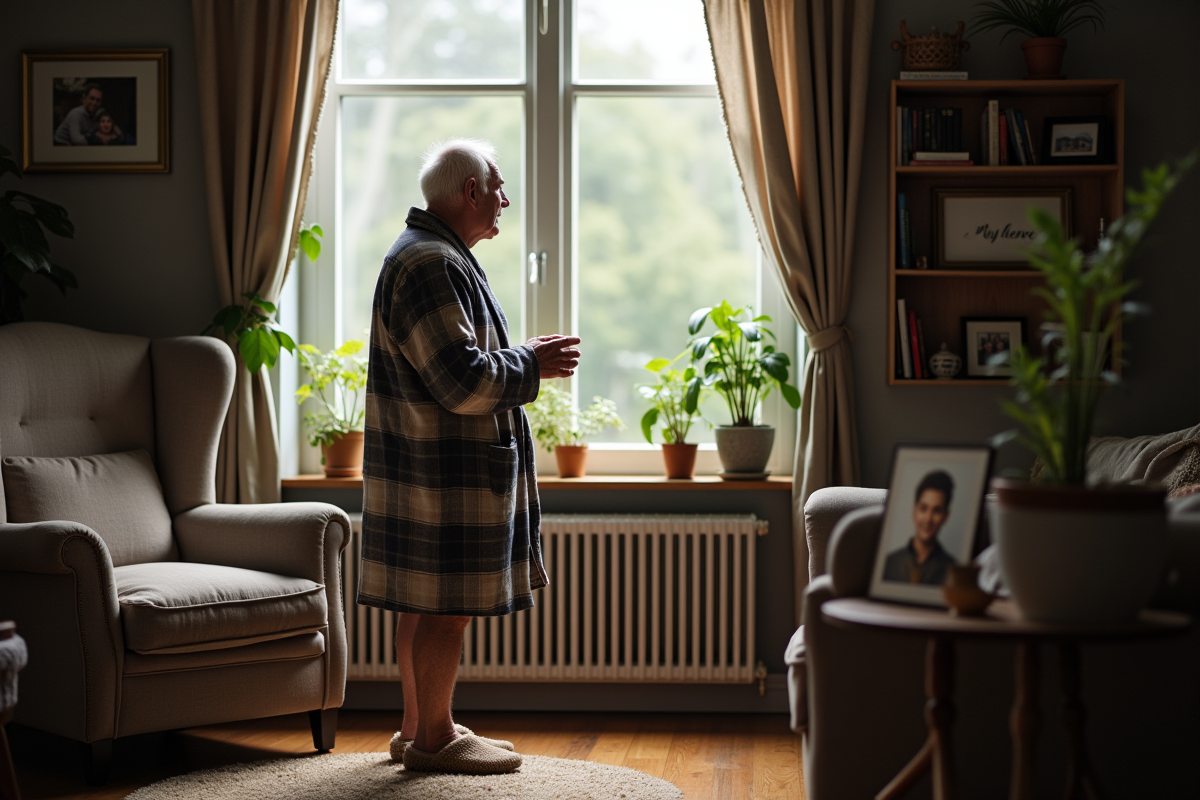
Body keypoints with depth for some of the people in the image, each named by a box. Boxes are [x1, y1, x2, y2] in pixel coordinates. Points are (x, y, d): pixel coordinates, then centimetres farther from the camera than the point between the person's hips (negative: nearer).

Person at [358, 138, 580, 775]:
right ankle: (432, 739, 4)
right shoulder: (429, 263, -18)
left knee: (427, 604, 15)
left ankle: (418, 728, 22)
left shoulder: (439, 256, 18)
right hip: (443, 475, -11)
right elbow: (461, 381, -24)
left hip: (444, 470, 11)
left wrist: (526, 362, 15)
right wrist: (532, 364, -11)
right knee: (445, 608, -4)